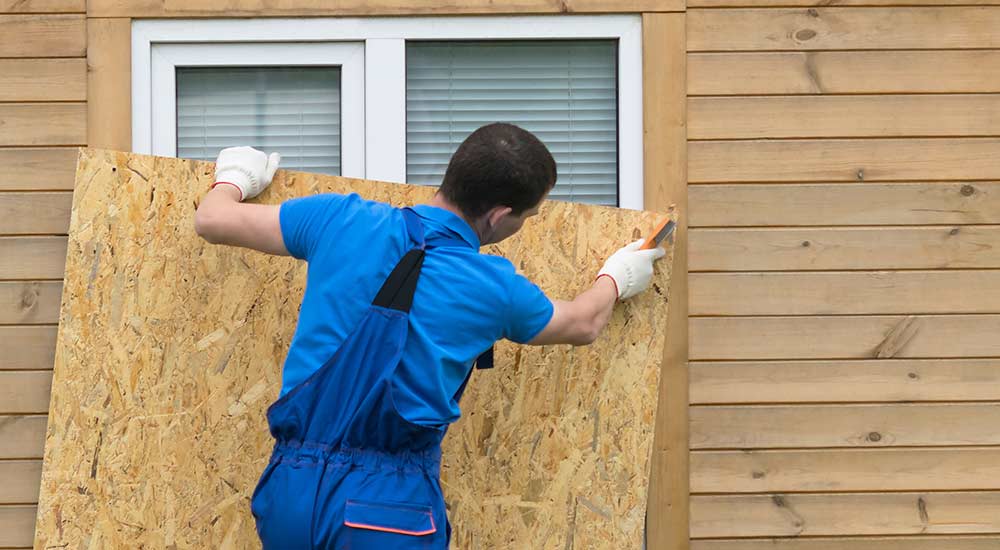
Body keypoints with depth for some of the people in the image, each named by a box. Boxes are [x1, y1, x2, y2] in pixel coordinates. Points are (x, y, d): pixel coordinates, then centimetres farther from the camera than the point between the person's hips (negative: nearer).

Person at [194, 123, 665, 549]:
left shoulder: (343, 220, 1)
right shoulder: (497, 290, -1)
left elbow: (212, 220, 12)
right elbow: (583, 324, 22)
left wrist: (235, 178, 36)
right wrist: (615, 280, 44)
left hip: (289, 490, 4)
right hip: (389, 503, -4)